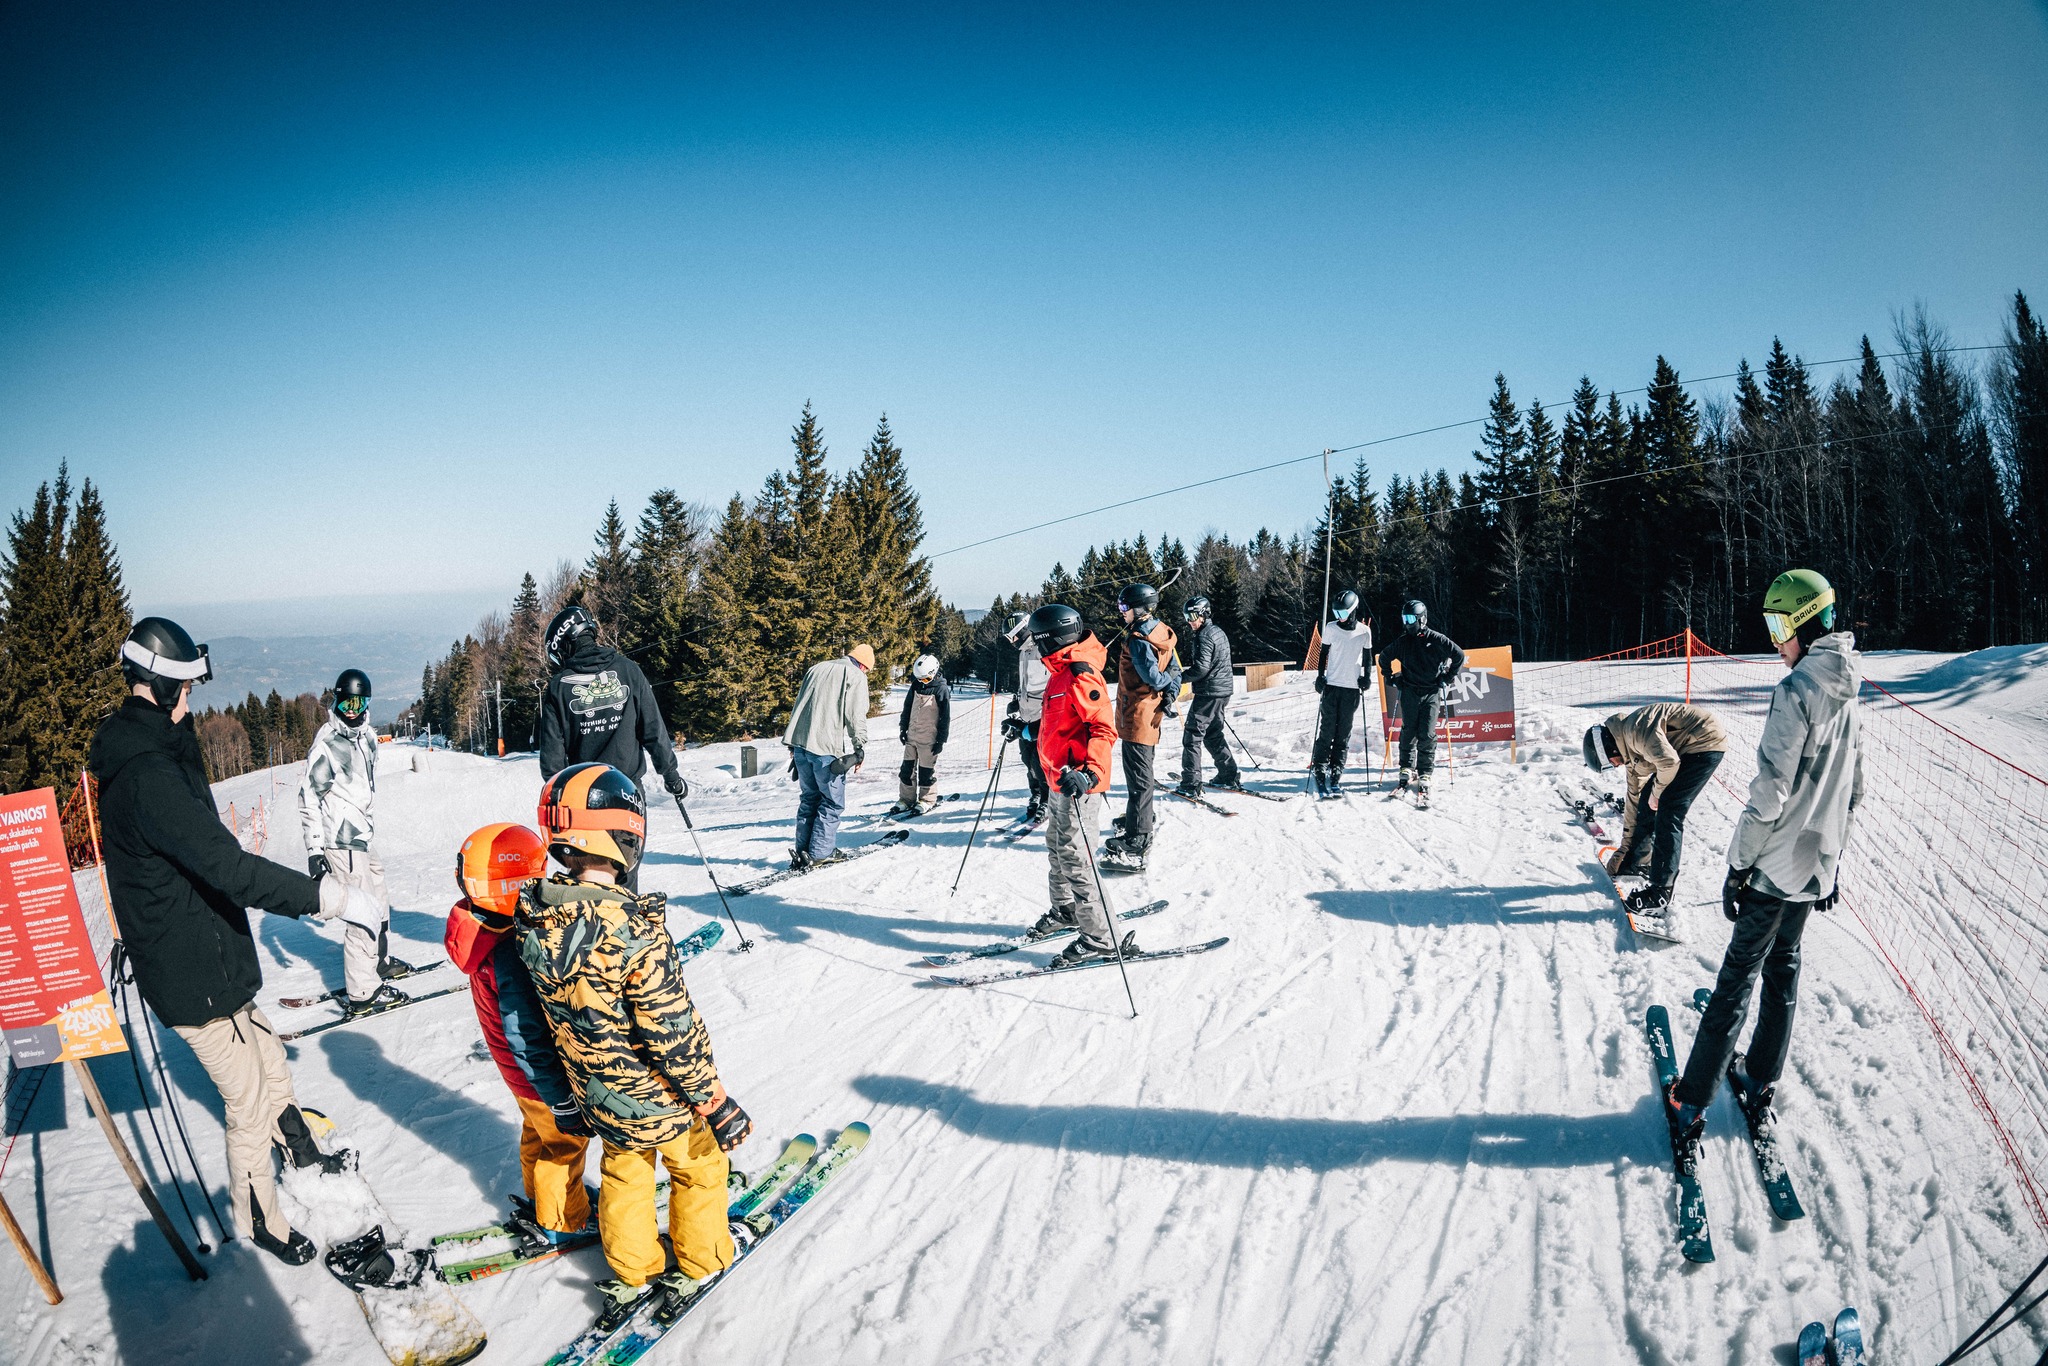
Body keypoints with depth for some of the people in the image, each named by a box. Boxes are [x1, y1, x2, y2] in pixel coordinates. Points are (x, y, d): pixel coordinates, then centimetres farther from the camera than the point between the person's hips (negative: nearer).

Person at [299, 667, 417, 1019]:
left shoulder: (367, 735, 10)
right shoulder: (326, 744, -14)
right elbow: (309, 798, -14)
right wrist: (314, 849, -15)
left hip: (362, 835, 9)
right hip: (341, 841, -9)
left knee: (379, 900, 21)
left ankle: (380, 962, 40)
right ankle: (362, 993, -2)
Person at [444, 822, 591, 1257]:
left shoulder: (484, 929, -7)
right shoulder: (509, 955, -37)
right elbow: (527, 1038, -31)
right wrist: (563, 1100, -23)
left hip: (522, 1072, 9)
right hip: (540, 1075, -9)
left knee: (539, 1133, 28)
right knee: (564, 1142, 12)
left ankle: (540, 1198, 48)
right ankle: (560, 1223, 31)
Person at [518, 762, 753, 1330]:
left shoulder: (533, 917, -14)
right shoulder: (634, 929, -35)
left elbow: (554, 1002, 3)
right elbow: (675, 1033, -28)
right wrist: (716, 1102, -15)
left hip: (595, 1092, 6)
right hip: (658, 1093, -6)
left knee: (622, 1174, 29)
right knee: (698, 1167, 22)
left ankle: (631, 1274, 45)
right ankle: (698, 1266, 41)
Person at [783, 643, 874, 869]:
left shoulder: (817, 669, 21)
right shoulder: (856, 676, 1)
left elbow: (798, 705, 21)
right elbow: (856, 715, -9)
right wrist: (860, 748, -2)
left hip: (800, 742, 7)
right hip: (827, 748, -7)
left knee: (809, 797, 16)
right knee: (832, 801, 4)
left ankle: (802, 851, 15)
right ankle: (820, 852, 2)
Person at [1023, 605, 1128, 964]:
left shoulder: (1081, 675, -20)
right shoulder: (1061, 671, 12)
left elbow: (1104, 729, -28)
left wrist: (1089, 772, -40)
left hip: (1078, 784, -11)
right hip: (1060, 781, 11)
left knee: (1074, 859, -9)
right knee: (1057, 850, 22)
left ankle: (1101, 938, -2)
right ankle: (1066, 911, 41)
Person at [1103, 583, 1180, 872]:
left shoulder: (1138, 639, -20)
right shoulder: (1160, 632, 10)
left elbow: (1151, 675, -24)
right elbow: (1174, 669, 11)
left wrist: (1167, 685, -6)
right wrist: (1172, 691, -1)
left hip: (1137, 715, -10)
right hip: (1150, 714, 10)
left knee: (1138, 776, -10)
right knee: (1142, 771, 21)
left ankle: (1137, 841, -9)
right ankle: (1138, 821, 36)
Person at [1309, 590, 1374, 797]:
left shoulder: (1364, 631, 2)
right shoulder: (1331, 628, 2)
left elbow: (1367, 657, 13)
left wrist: (1367, 677, -2)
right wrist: (1320, 676, 0)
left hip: (1352, 688, 0)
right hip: (1332, 685, 0)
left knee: (1344, 734, 2)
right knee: (1327, 730, -5)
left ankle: (1335, 775, 5)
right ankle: (1320, 771, -1)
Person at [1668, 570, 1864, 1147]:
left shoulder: (1797, 690, -21)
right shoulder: (1849, 697, 7)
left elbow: (1769, 793, -22)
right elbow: (1854, 792, 15)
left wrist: (1738, 866, -14)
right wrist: (1833, 861, 23)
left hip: (1775, 865, -8)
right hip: (1816, 866, 8)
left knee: (1739, 975, -4)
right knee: (1784, 967, 19)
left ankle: (1693, 1100, 2)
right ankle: (1761, 1080, 30)